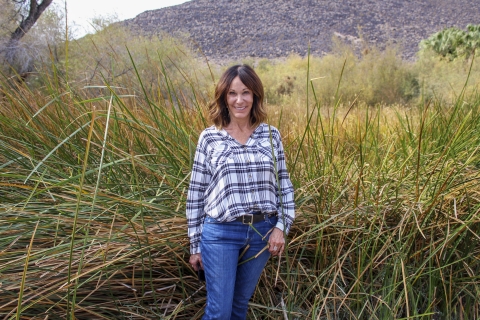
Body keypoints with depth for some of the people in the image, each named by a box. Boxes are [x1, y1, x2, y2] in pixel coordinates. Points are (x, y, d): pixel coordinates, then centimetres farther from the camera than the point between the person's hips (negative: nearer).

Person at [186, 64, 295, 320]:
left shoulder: (271, 135, 2)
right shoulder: (209, 138, -4)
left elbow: (284, 185, 7)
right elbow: (196, 193, 0)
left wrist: (281, 227, -3)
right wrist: (195, 245, 2)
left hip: (262, 232, 3)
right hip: (220, 233, -2)